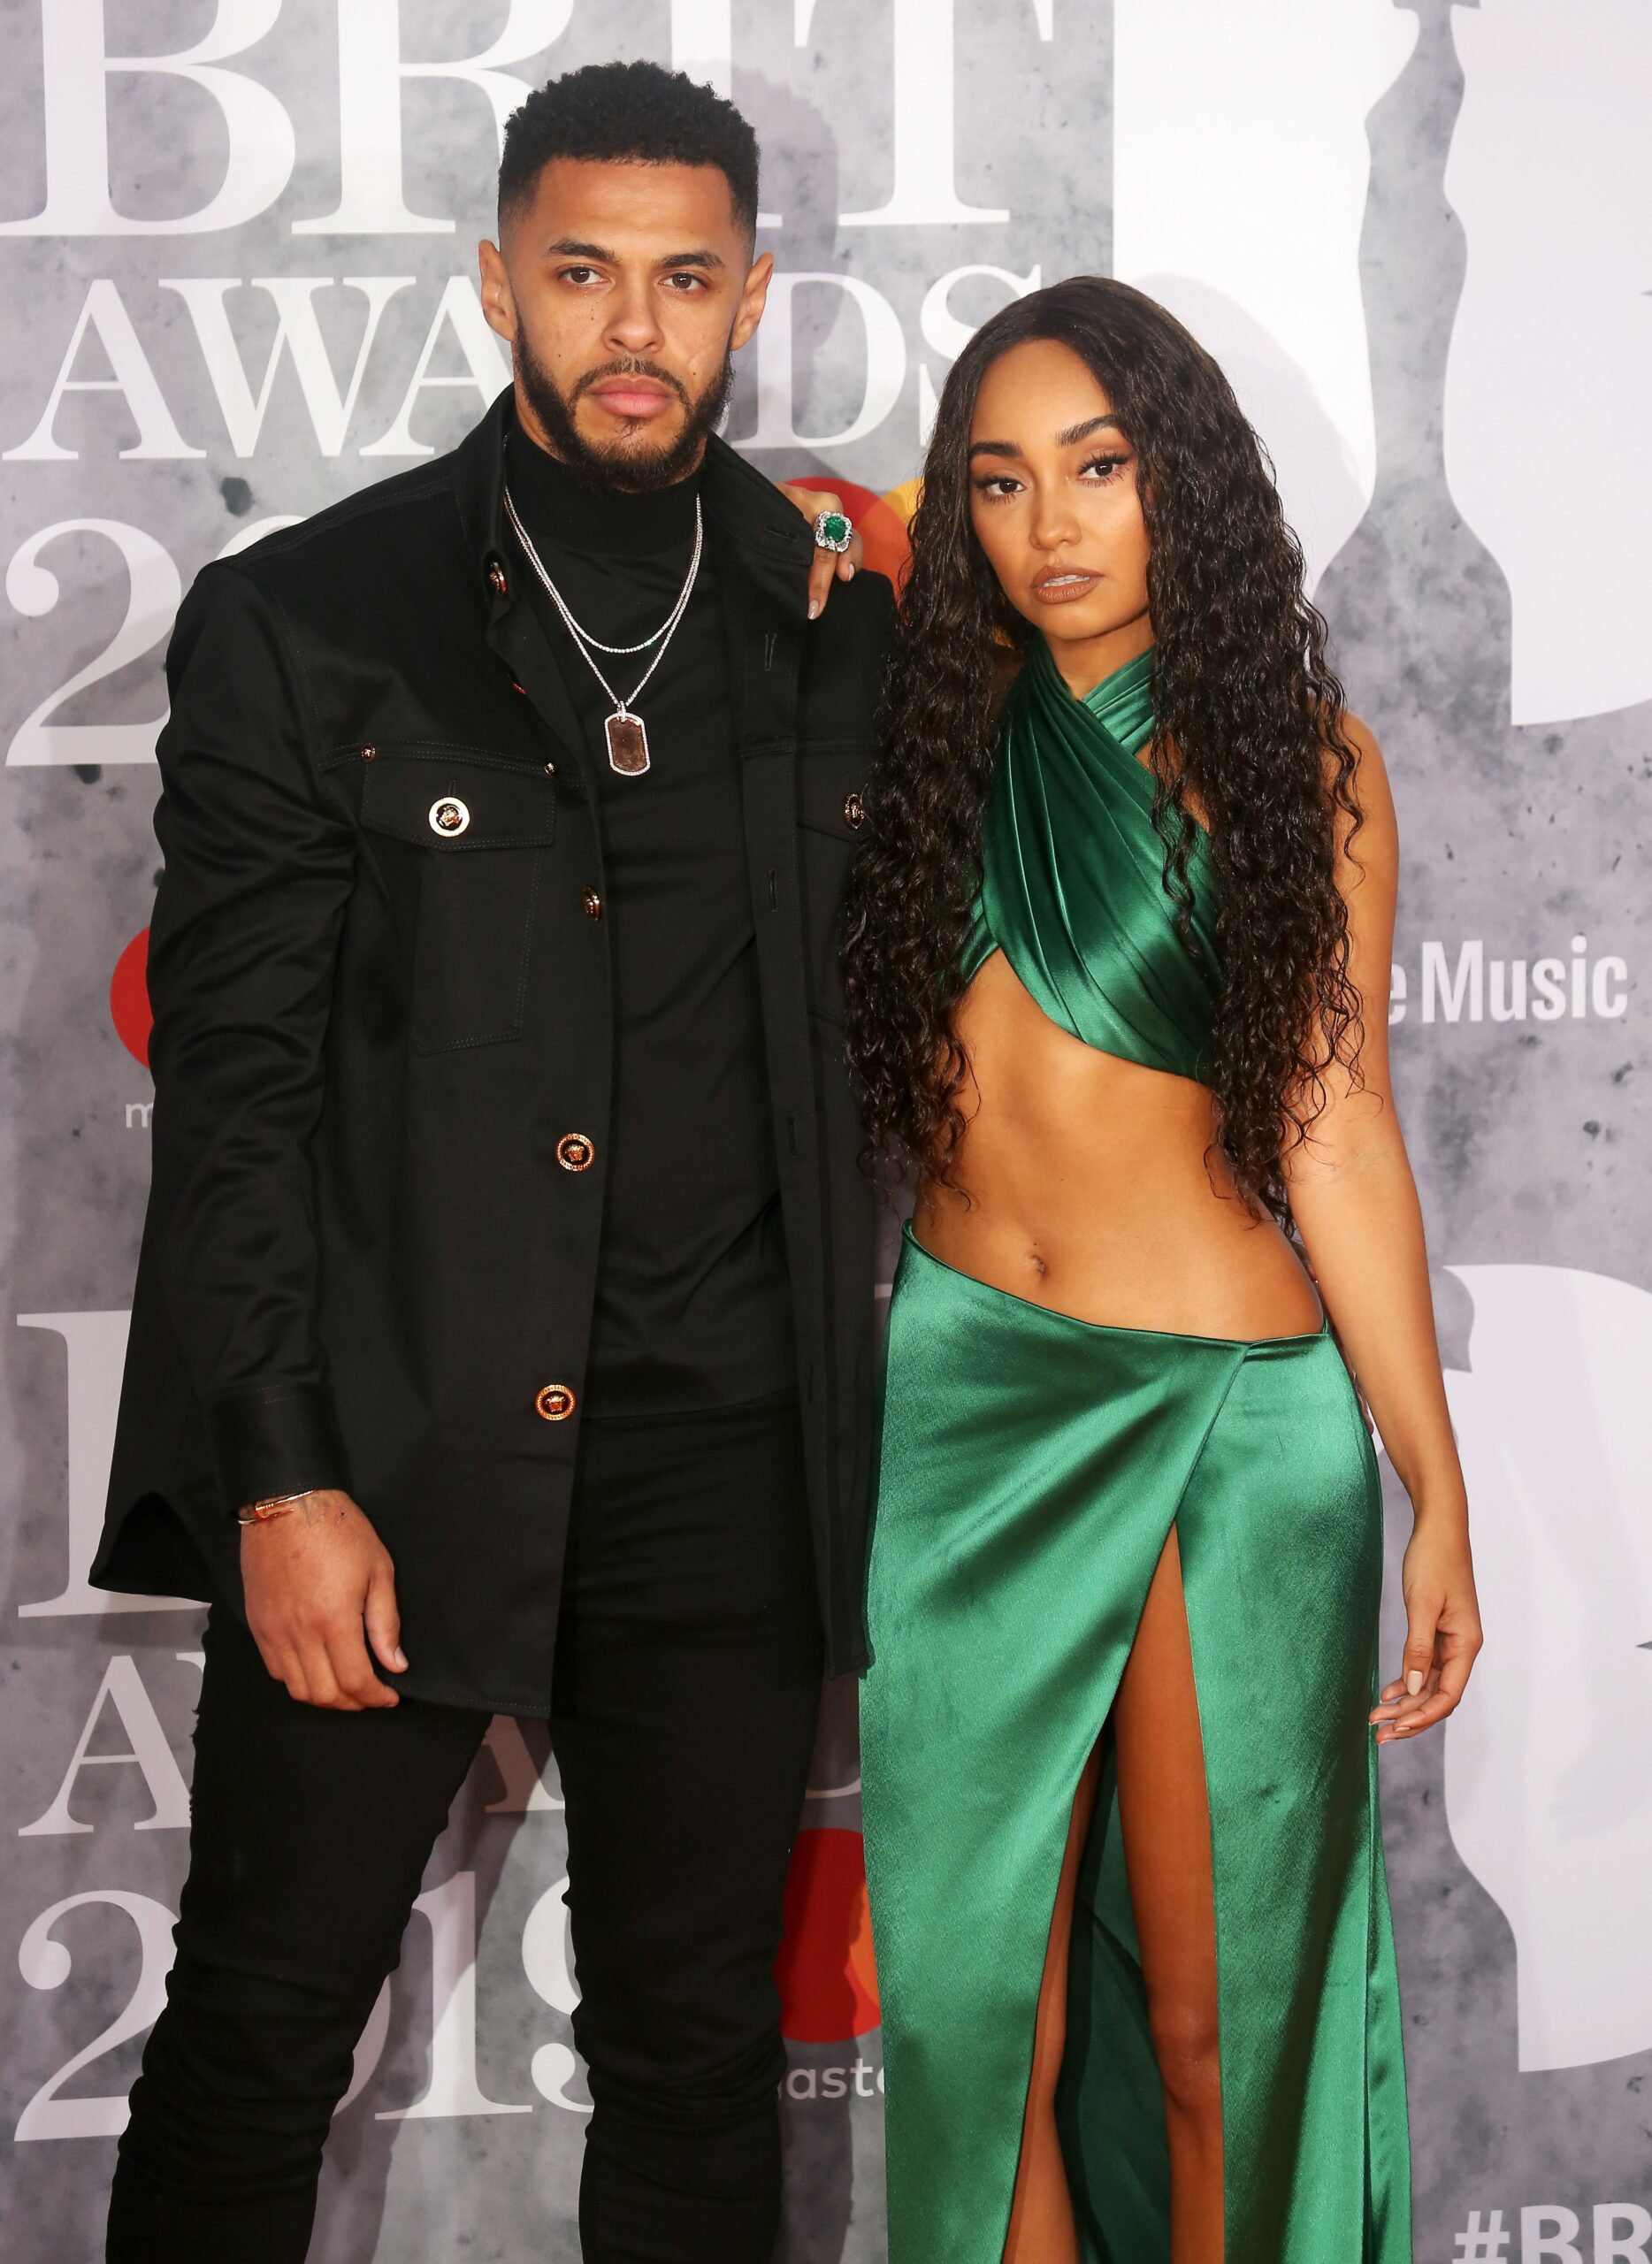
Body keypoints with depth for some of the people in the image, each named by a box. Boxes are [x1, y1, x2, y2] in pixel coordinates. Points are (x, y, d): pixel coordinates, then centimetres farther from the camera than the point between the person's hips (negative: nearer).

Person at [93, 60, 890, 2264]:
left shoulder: (848, 644, 8)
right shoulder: (300, 624, -1)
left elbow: (875, 1054, 12)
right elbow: (232, 1079, -5)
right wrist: (280, 1478, -11)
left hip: (726, 1462, 3)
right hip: (382, 1444, -2)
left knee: (698, 2050, 12)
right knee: (257, 2035, 5)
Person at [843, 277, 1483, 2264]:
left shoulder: (1288, 760, 0)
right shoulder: (934, 738, 8)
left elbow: (1336, 1130, -1)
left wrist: (1437, 1489, -4)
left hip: (1224, 1421, -3)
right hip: (960, 1391, 3)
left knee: (1208, 2014, 5)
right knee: (979, 1996, 8)